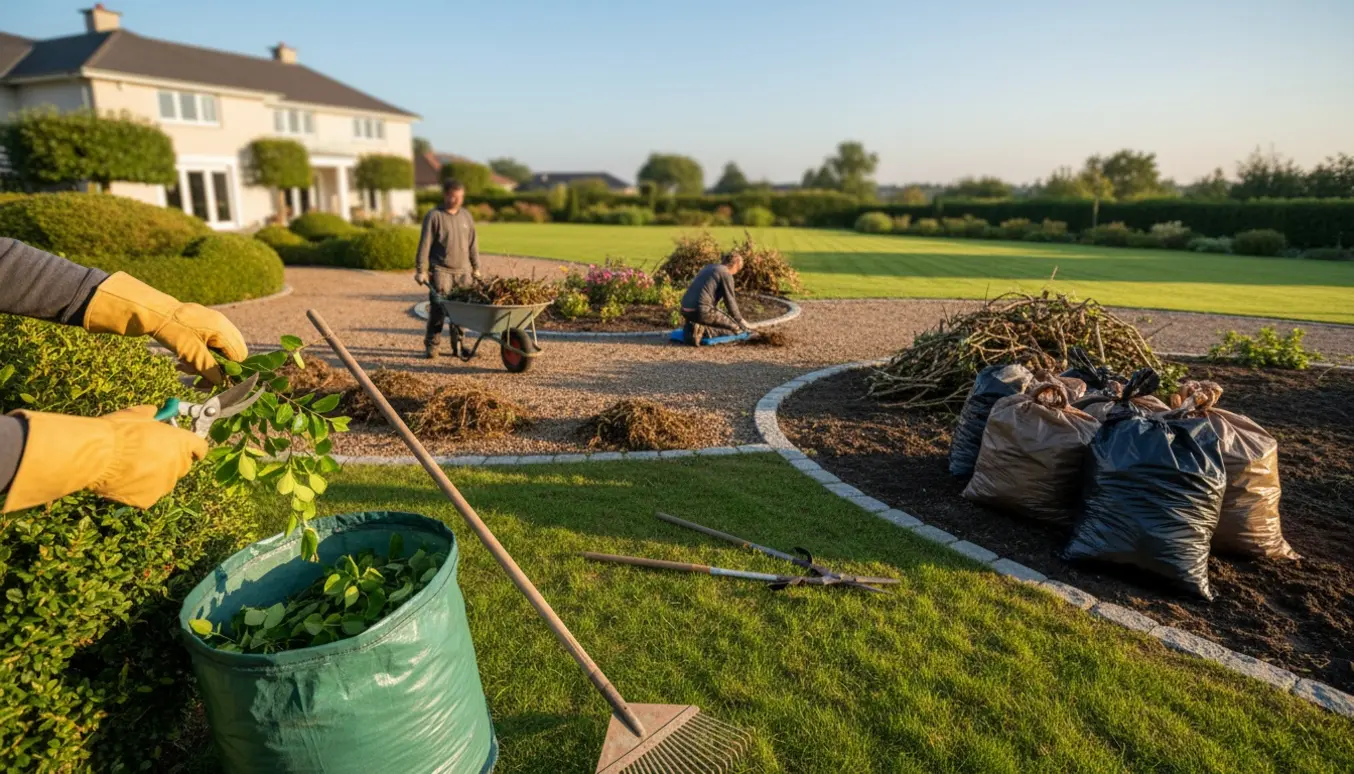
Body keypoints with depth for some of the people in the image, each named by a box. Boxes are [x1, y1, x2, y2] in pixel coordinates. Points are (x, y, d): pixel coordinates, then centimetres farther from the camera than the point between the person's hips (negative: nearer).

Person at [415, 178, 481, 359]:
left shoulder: (466, 216, 12)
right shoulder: (434, 216, -4)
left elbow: (472, 244, 17)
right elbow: (425, 244, -6)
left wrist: (476, 267, 16)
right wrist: (420, 269, -9)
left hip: (463, 270, 5)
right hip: (440, 270, -4)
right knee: (437, 309, -7)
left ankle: (458, 345, 12)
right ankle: (431, 346, 2)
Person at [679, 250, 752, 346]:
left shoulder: (708, 268, 24)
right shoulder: (726, 275, -2)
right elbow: (730, 302, 0)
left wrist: (717, 316, 47)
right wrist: (741, 321, 15)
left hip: (685, 309, 8)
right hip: (701, 310, -8)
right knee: (736, 327, 5)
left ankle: (693, 328, 5)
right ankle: (702, 331, -12)